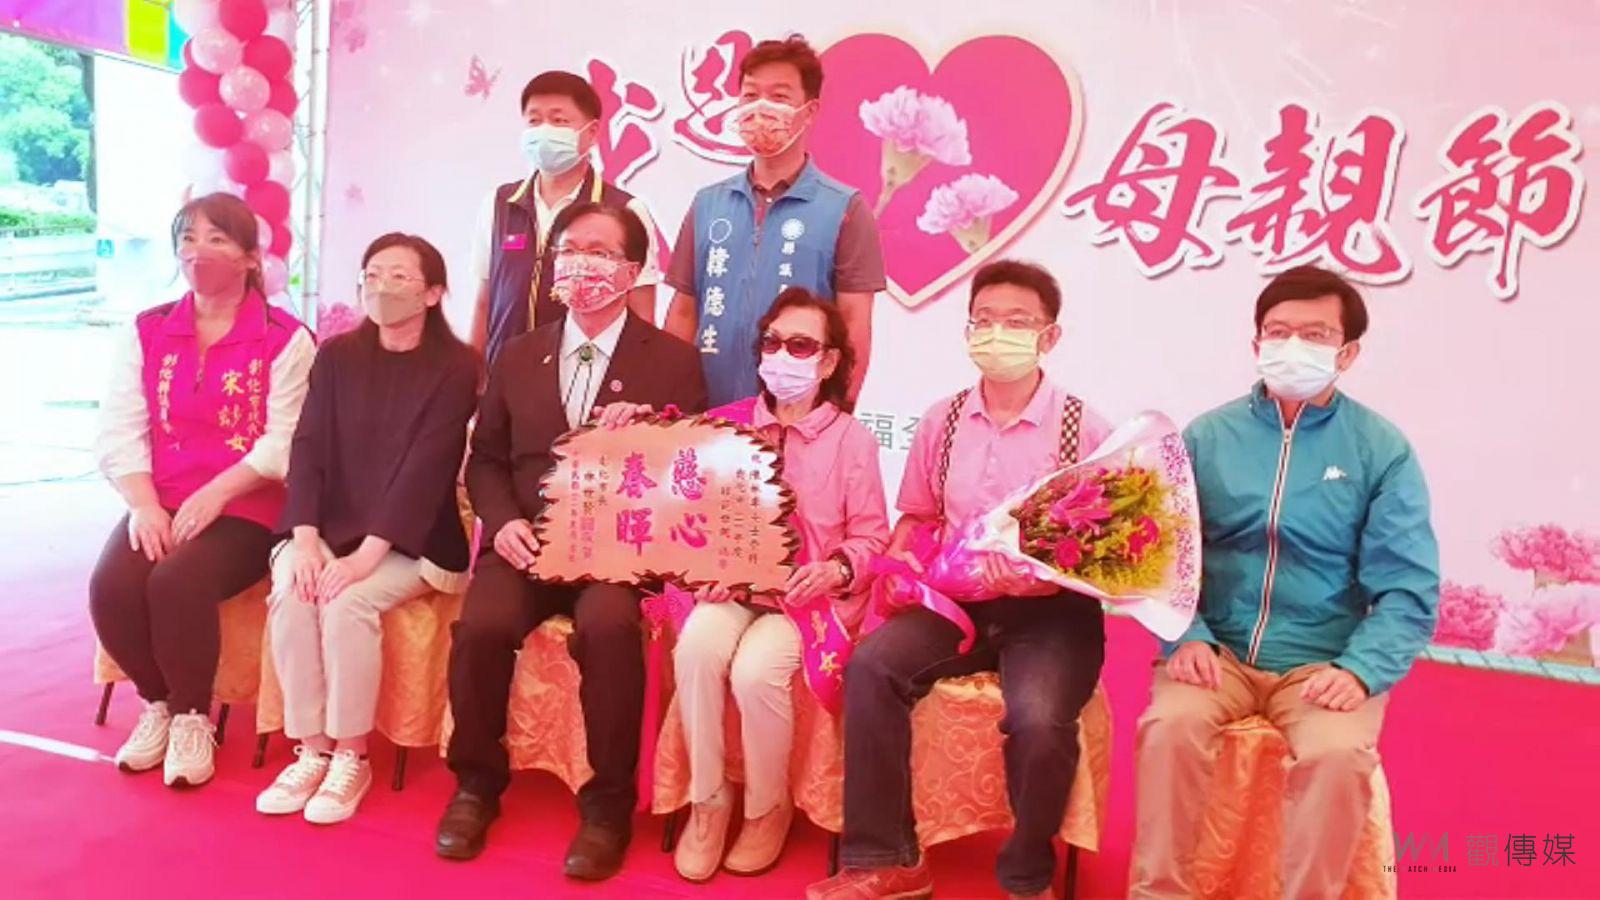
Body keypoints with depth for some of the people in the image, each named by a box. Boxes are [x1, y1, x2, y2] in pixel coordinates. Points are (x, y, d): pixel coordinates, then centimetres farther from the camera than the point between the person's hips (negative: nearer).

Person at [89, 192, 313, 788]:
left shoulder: (285, 339, -2)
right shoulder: (149, 331, 12)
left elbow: (286, 442, -12)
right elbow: (119, 431, 4)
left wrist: (215, 495, -22)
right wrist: (144, 505, -11)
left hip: (246, 510, -4)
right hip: (160, 507, 5)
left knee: (177, 581, -29)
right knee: (111, 584, -22)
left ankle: (192, 716, -4)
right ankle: (157, 703, 6)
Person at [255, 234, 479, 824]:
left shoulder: (456, 367, -6)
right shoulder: (336, 356, 8)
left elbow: (428, 466, -15)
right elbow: (308, 449, 0)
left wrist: (367, 554, -24)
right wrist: (305, 538, -16)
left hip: (409, 541, -4)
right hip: (328, 527, 4)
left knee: (349, 601, -29)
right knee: (289, 594, -25)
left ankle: (351, 757, -11)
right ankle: (312, 750, -10)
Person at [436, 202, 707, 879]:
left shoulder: (674, 363, 5)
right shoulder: (517, 356, 15)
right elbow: (485, 458, 15)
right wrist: (504, 522, -4)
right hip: (528, 543, 3)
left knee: (607, 626, -34)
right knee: (481, 623, -26)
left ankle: (608, 803, -12)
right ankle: (477, 781, 3)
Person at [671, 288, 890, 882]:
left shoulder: (851, 438, -2)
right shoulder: (731, 425, 7)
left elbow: (871, 538, -2)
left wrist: (838, 569, -22)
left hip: (811, 594, -3)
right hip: (735, 586, 3)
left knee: (756, 670, -30)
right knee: (695, 648, -28)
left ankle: (767, 808, -1)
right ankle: (708, 800, -7)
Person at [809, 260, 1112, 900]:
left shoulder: (1084, 427, -5)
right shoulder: (941, 422, 7)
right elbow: (917, 515, 18)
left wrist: (1043, 576, -22)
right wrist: (900, 561, -3)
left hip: (1052, 612, -3)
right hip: (955, 602, 4)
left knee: (1038, 717, -31)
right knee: (870, 666, -22)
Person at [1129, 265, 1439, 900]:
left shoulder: (1383, 450, 1)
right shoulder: (1207, 437, 4)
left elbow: (1408, 589, -3)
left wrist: (1360, 669, -19)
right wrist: (1185, 637, -14)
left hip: (1324, 664, 0)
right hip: (1219, 651, 1)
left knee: (1340, 754, -29)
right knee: (1168, 726, -27)